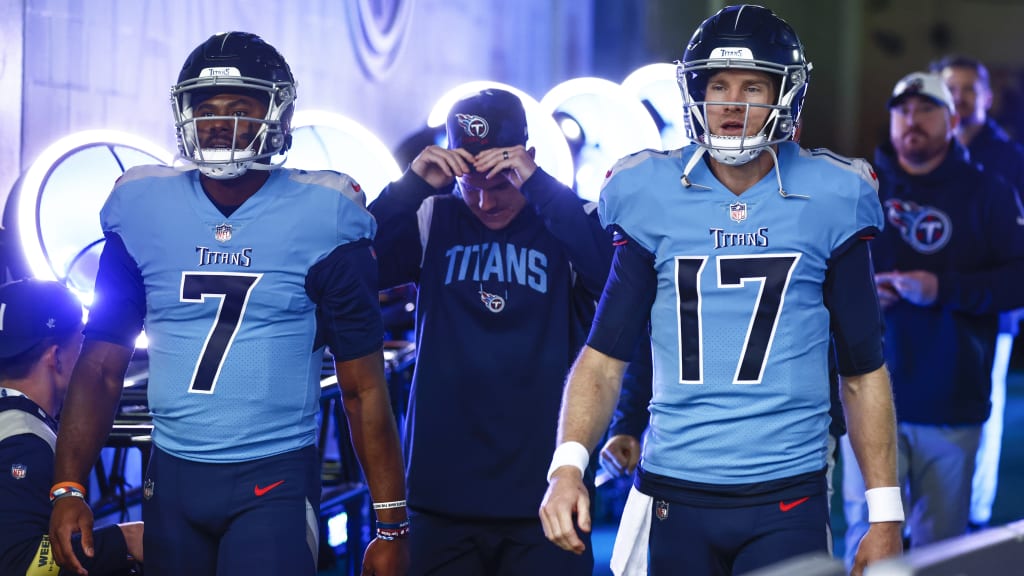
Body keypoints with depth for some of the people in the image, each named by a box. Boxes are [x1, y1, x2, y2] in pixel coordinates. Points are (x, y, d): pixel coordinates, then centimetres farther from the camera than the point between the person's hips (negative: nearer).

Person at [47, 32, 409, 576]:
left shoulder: (319, 219, -6)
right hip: (171, 478, 3)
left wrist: (390, 526, -5)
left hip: (275, 481, -3)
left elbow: (363, 386, -4)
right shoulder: (144, 211, 3)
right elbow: (102, 366, 5)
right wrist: (67, 487, -6)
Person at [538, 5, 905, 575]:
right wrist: (568, 464, -11)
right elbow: (606, 353, 5)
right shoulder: (653, 199, 2)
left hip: (787, 504, -1)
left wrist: (886, 515, 2)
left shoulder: (827, 202, 0)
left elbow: (864, 371, 6)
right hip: (675, 496, 1)